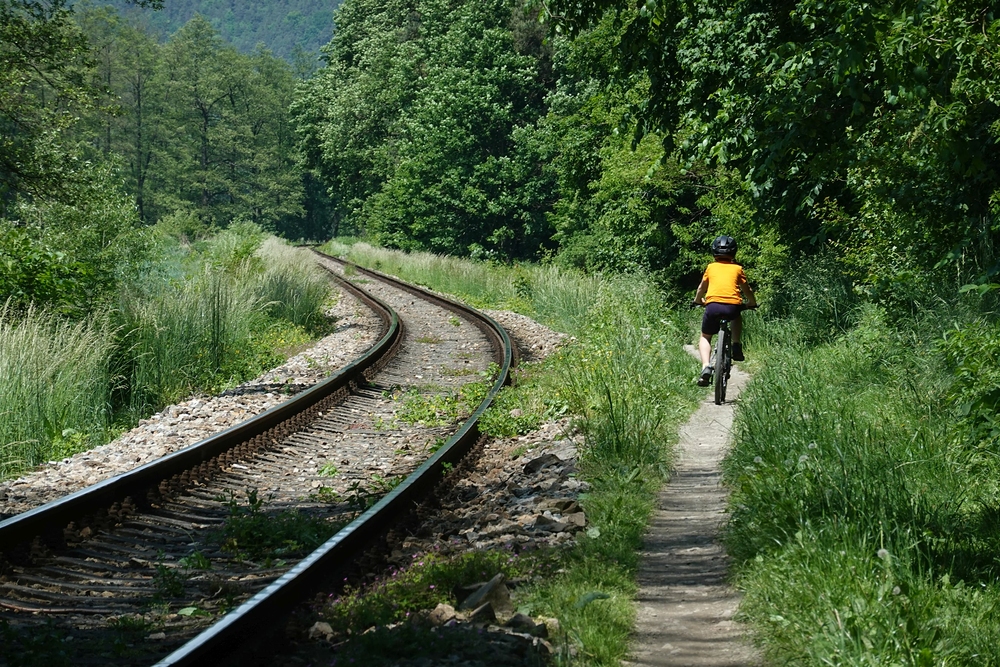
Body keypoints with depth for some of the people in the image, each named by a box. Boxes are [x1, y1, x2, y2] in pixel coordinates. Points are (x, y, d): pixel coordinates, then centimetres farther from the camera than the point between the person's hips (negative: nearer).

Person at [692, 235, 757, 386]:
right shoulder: (737, 269, 17)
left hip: (713, 305, -1)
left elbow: (701, 288, 31)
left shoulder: (711, 267, 19)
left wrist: (698, 300, 51)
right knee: (737, 317, 39)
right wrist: (752, 303, 46)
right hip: (733, 306, 1)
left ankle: (706, 367, -6)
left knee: (705, 337, 19)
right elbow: (747, 290, 26)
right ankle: (736, 345, 21)